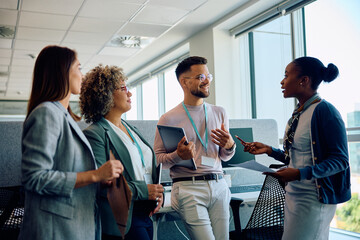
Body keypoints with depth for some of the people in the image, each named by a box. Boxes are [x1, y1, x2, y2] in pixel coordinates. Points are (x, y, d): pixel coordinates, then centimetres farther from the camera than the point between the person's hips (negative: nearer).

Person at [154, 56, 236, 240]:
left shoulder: (219, 113, 13)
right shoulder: (169, 119, -2)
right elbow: (158, 159, -1)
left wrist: (229, 146, -4)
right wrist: (178, 156, -19)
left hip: (219, 186, 5)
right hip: (188, 188, -4)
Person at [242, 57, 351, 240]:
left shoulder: (324, 111, -14)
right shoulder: (298, 112, 11)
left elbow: (340, 160, -16)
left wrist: (300, 174, -26)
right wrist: (269, 150, 11)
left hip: (314, 198, -8)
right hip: (293, 195, 8)